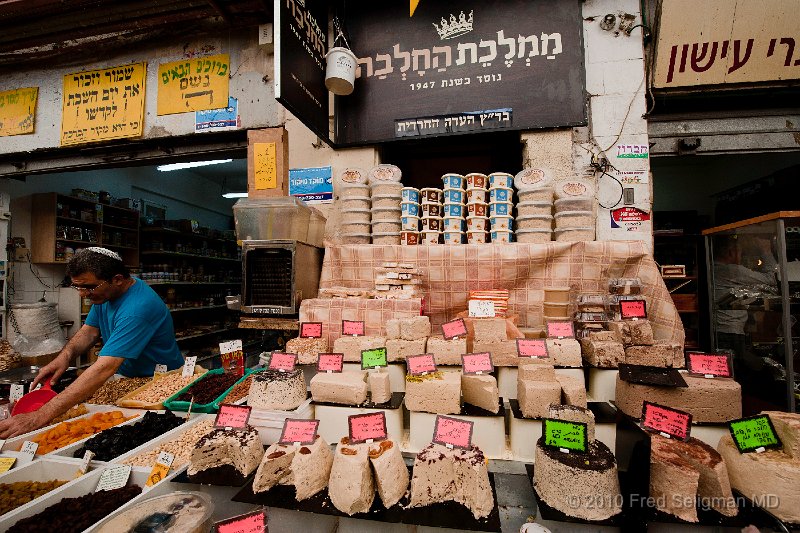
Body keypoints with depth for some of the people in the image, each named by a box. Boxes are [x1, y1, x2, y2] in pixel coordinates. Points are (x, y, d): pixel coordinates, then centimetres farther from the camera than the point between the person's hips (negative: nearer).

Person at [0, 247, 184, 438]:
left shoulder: (138, 308, -32)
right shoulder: (104, 292, -1)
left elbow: (104, 369, -35)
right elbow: (90, 330, 7)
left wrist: (41, 416, -35)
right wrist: (66, 355, -14)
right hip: (125, 378, 8)